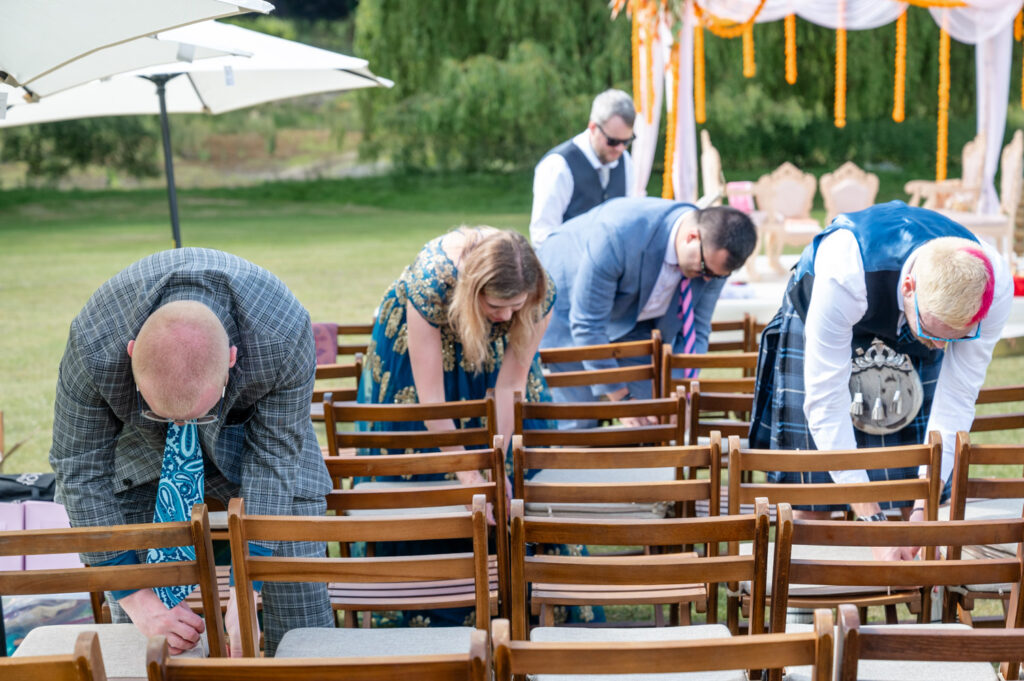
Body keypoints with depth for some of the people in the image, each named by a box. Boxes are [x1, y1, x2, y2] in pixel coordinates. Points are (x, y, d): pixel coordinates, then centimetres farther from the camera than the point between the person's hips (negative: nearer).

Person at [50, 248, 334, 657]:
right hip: (135, 432, 0)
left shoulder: (283, 340, -40)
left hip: (250, 416, 0)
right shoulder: (93, 347, -38)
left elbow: (272, 458, -28)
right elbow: (81, 468, -26)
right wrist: (135, 598, -26)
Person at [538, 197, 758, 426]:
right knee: (578, 420, -11)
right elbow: (587, 324, -32)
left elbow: (695, 333, -7)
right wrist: (621, 400, -28)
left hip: (635, 317, 5)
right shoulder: (618, 234, -40)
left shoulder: (714, 254, -21)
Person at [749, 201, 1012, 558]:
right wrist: (872, 521, -41)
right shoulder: (844, 276, -45)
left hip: (911, 327, 3)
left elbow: (957, 397, -25)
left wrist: (924, 511, -29)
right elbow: (825, 400, -41)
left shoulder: (993, 288, -34)